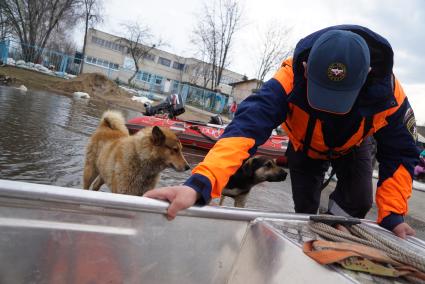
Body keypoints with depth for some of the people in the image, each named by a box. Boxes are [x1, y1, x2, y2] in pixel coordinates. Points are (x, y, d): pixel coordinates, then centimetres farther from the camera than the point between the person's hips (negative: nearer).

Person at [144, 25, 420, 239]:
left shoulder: (389, 94, -37)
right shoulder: (289, 80, -45)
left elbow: (400, 155, -22)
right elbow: (246, 127, -57)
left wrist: (392, 215, -29)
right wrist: (198, 183, -71)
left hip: (353, 148, 2)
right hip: (305, 148, -1)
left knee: (358, 203, -12)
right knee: (305, 211, 4)